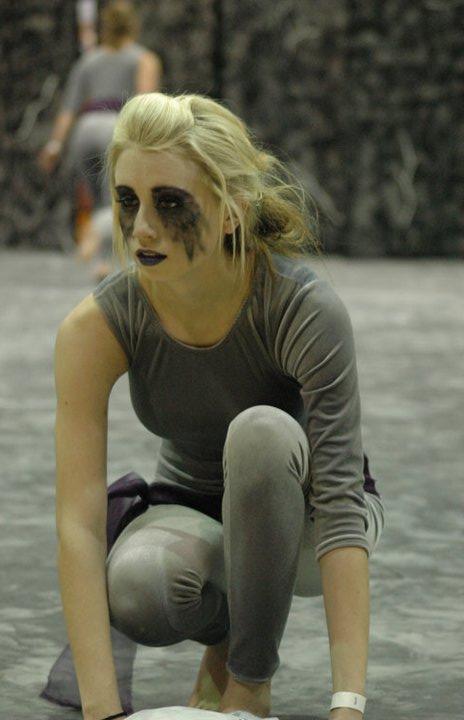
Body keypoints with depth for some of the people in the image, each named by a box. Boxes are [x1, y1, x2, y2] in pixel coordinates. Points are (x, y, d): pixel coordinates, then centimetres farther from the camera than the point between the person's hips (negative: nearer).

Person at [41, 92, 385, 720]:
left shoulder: (305, 309, -31)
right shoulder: (95, 328, -25)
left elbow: (341, 504, -36)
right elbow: (78, 522, -31)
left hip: (300, 512, -1)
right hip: (194, 511, 1)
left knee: (260, 430, -36)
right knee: (135, 585, -36)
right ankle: (225, 638, 1)